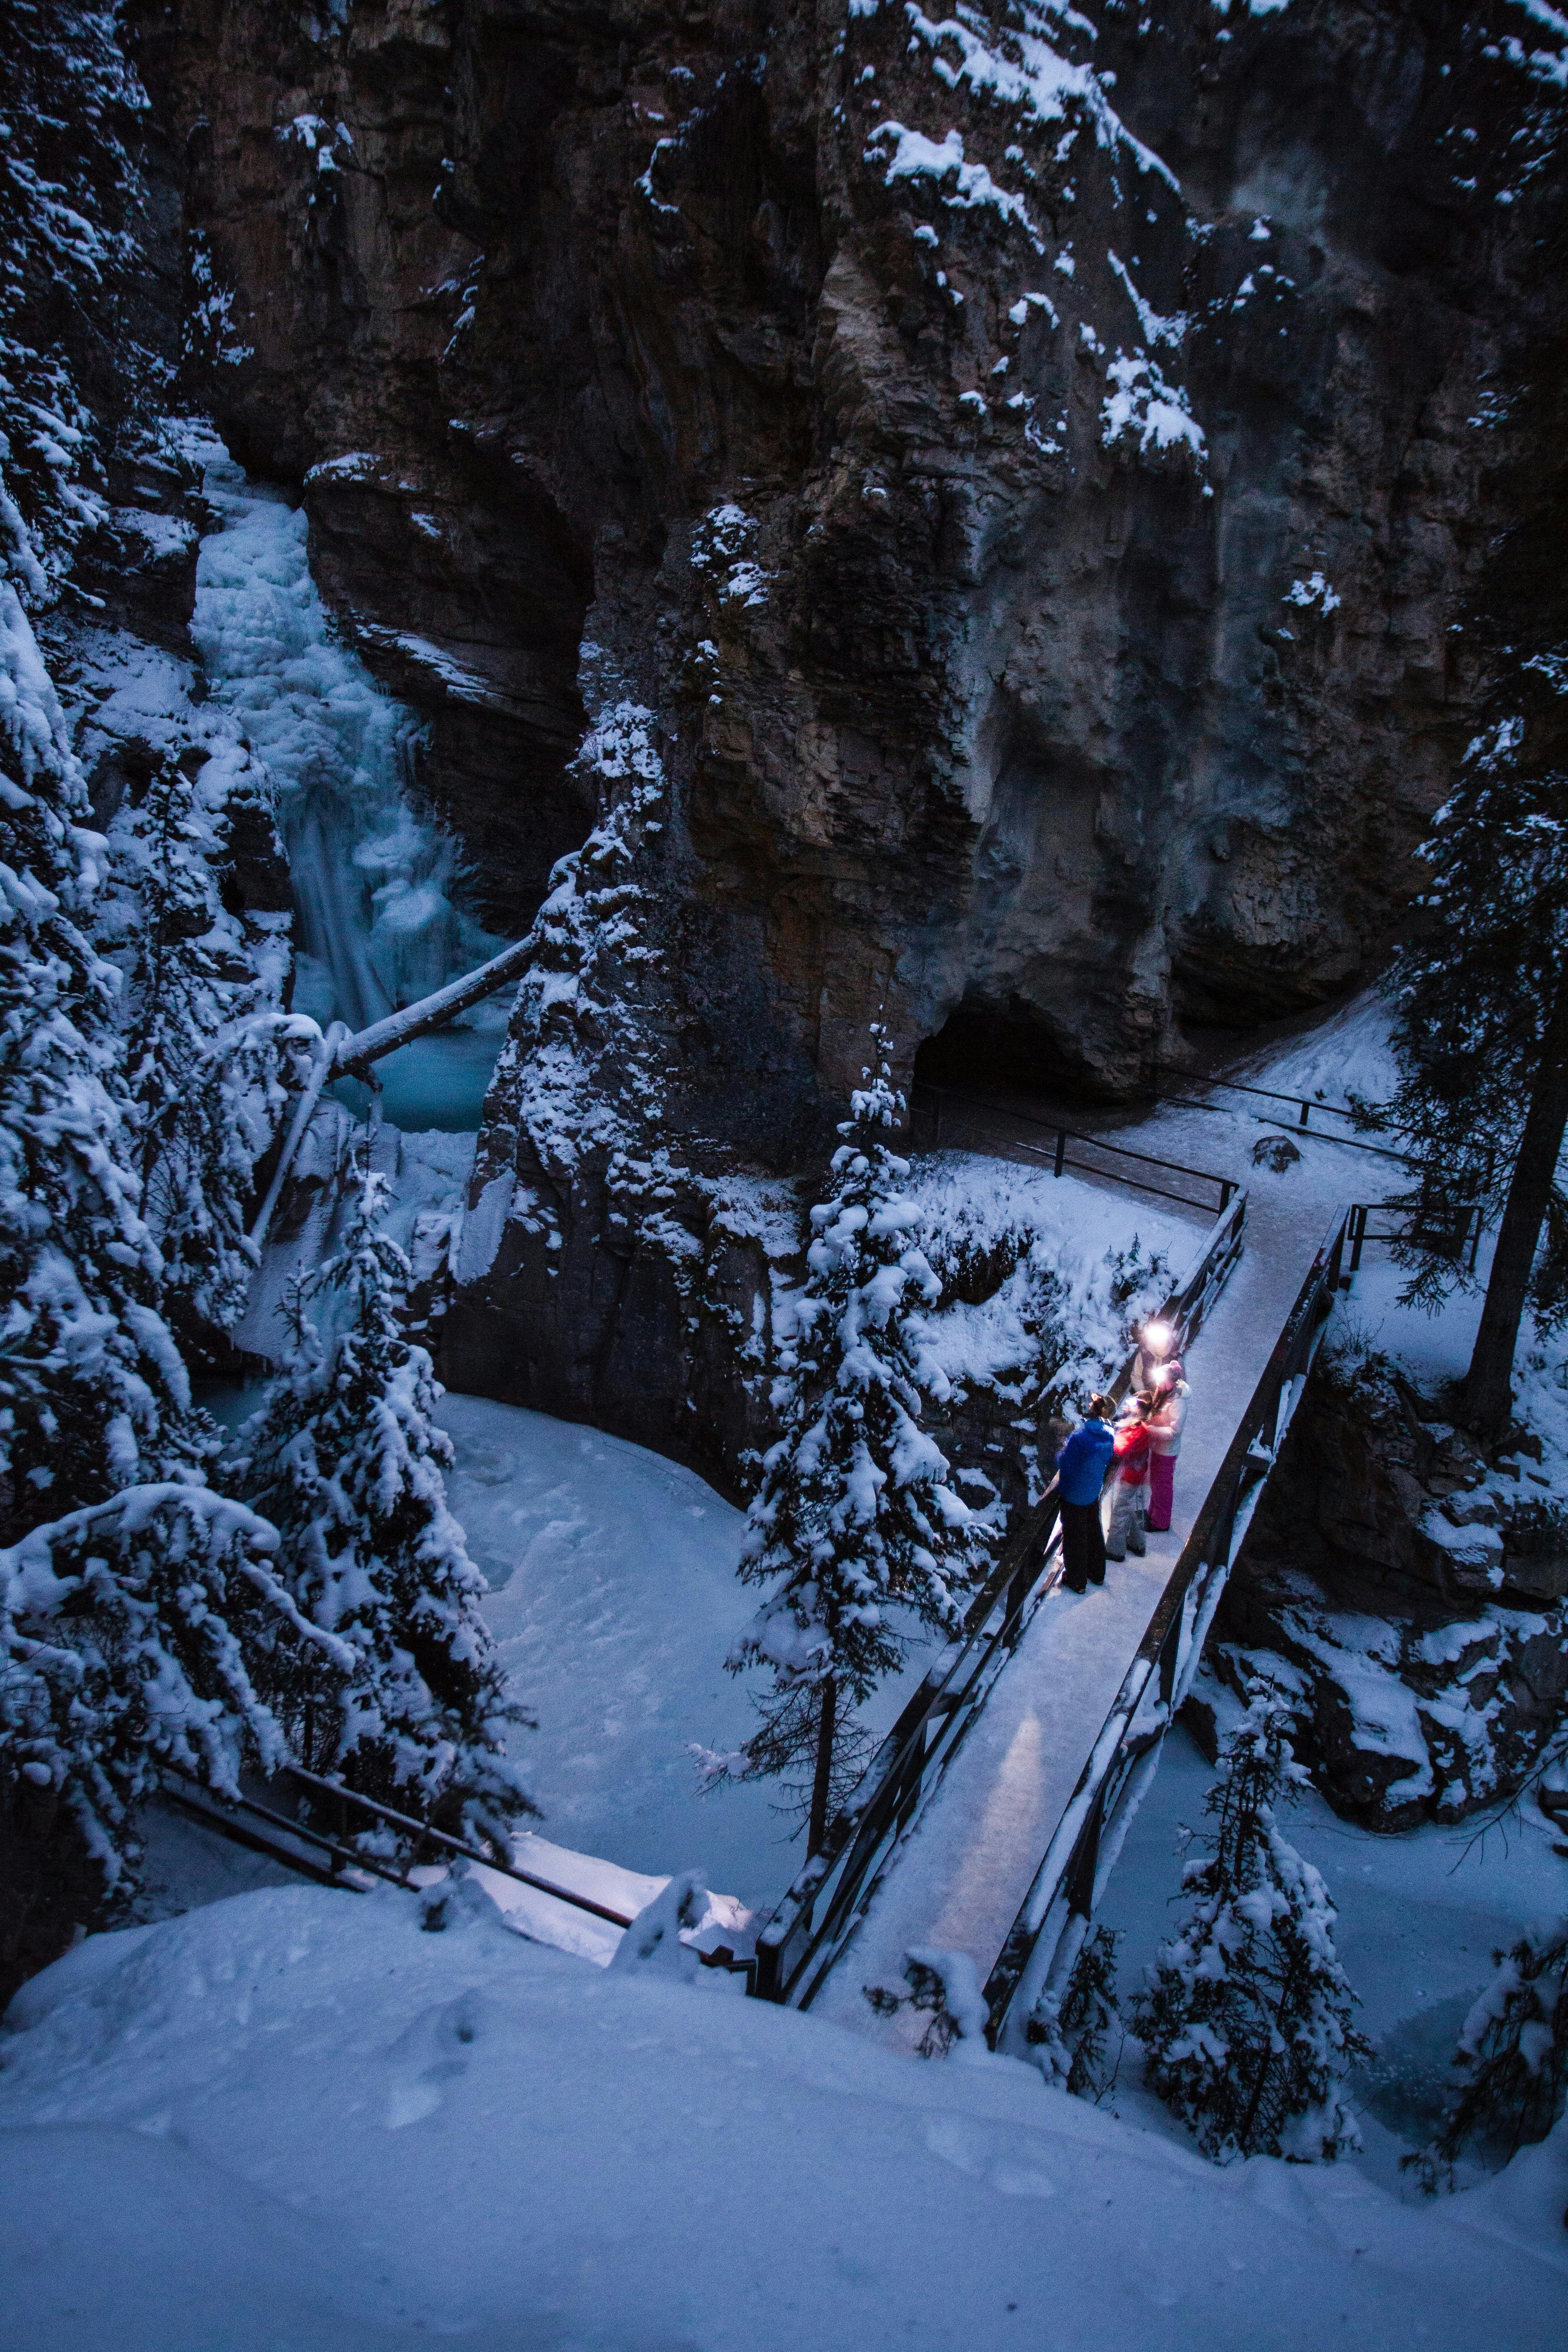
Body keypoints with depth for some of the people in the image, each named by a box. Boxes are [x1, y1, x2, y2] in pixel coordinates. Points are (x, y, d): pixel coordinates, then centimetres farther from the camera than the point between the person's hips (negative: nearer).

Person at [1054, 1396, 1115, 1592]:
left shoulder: (1079, 1437, -32)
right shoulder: (1108, 1434, -10)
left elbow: (1065, 1466, -25)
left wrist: (1059, 1456, -5)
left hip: (1074, 1495, -6)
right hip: (1094, 1492, 6)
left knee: (1075, 1536, 12)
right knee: (1094, 1530, 24)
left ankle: (1077, 1581, 26)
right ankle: (1097, 1573, 41)